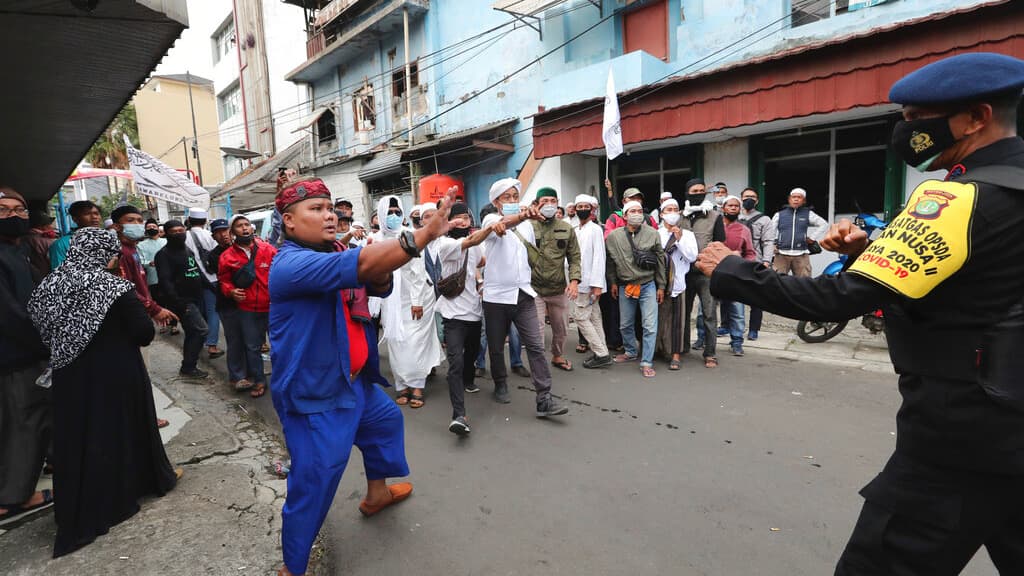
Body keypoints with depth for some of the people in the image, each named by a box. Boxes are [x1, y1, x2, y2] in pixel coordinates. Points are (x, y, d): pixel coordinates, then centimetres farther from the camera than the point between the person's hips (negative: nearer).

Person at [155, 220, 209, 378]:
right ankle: (188, 367, -7)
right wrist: (178, 302, -24)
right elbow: (165, 282, -18)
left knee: (193, 333, 14)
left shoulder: (188, 250, 16)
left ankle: (188, 367, 27)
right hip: (182, 301, -9)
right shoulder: (164, 254, -10)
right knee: (201, 329, -17)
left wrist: (201, 297, 16)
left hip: (195, 299, 9)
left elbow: (198, 273, 24)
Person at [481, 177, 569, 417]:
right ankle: (501, 385, 34)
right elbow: (504, 224, -31)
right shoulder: (491, 220, -5)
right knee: (496, 347, 11)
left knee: (536, 346, -5)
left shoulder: (527, 225, 12)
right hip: (497, 295, -3)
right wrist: (523, 215, -50)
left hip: (524, 294, 3)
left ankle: (544, 399, -4)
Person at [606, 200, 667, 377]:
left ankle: (646, 362, 5)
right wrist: (613, 282, 8)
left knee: (650, 326, -4)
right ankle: (631, 352, 37)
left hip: (648, 286, -1)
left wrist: (661, 286, 2)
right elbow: (610, 261, 7)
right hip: (625, 287, 2)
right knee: (625, 324, 14)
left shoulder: (652, 234, -4)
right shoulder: (614, 236, -3)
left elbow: (660, 261, 2)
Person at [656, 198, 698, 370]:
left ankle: (676, 354, 6)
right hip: (658, 280, 0)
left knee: (677, 318, 0)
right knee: (660, 316, 4)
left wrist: (679, 239, -8)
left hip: (678, 282, 0)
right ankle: (660, 348, 19)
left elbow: (692, 256, -4)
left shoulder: (687, 234, 9)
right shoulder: (656, 234, 8)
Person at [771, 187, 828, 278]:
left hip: (801, 255, 1)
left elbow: (824, 224, 16)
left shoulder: (808, 214, 11)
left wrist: (812, 237, 8)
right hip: (782, 254, -1)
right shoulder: (780, 214, 10)